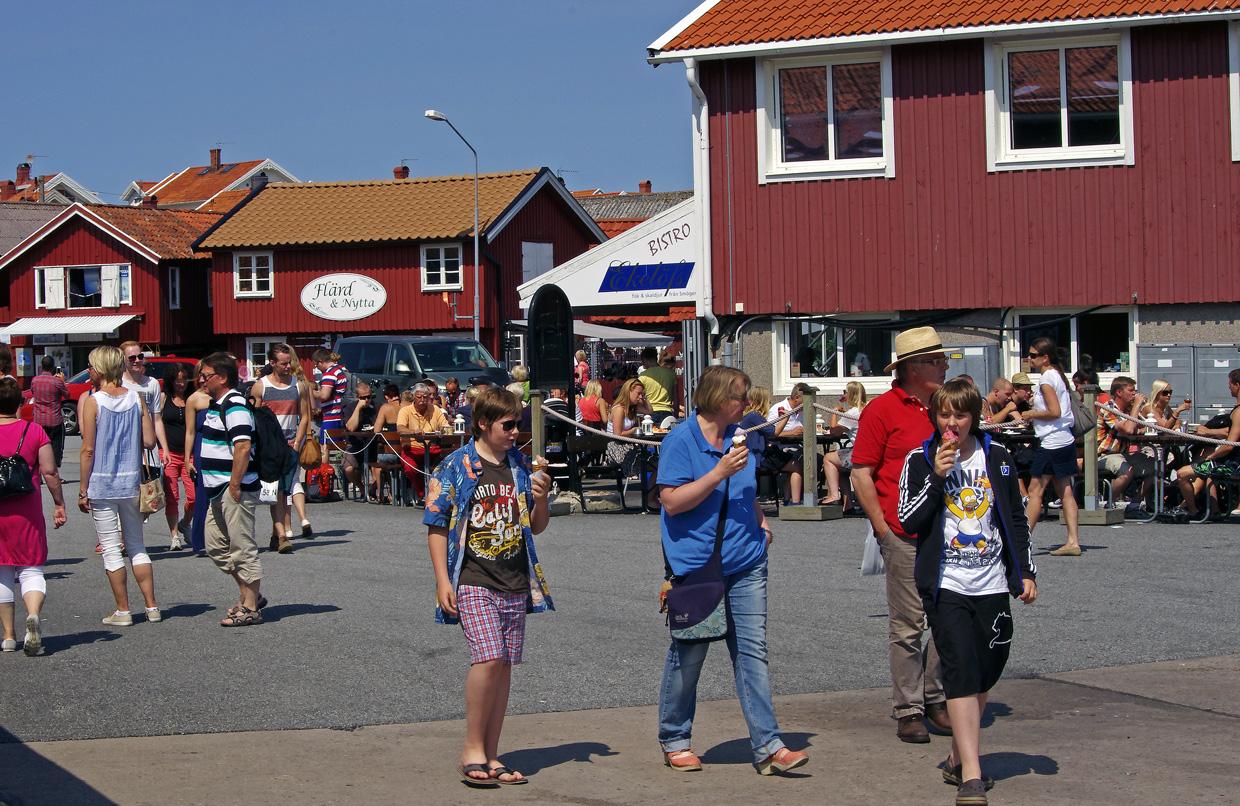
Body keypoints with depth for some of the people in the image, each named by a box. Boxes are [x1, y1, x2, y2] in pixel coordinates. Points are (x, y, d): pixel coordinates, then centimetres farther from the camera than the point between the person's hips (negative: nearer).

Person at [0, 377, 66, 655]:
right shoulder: (34, 431, -4)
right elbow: (49, 472, -6)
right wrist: (59, 504, 4)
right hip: (27, 512, -1)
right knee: (31, 570, 4)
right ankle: (33, 615, -25)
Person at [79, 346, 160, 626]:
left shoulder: (93, 403, -11)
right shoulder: (136, 398, 1)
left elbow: (88, 450, -11)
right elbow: (149, 441, 0)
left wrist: (83, 490, -6)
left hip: (102, 484, -4)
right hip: (131, 482, 4)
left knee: (111, 548, 3)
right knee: (136, 545, 15)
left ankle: (123, 610, 6)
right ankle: (151, 607, 13)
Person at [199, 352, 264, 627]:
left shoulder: (235, 406, -16)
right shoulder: (217, 405, 16)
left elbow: (243, 447, -26)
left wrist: (234, 486, -24)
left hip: (235, 490, -11)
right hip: (219, 490, 11)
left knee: (242, 548, -4)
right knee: (216, 547, 14)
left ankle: (250, 609, 1)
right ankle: (249, 594, 24)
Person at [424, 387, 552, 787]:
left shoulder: (520, 465, 12)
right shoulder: (455, 467, -2)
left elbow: (536, 527, 17)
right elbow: (437, 527, -2)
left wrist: (540, 497, -3)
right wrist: (443, 581, -8)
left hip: (515, 584, 5)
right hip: (474, 583, -5)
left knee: (503, 665, 5)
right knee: (489, 658, -17)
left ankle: (490, 755, 12)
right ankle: (472, 750, -4)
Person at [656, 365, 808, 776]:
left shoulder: (741, 437, 13)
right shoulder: (680, 441, -8)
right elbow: (672, 501, -16)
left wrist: (761, 521, 12)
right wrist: (720, 473, -21)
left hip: (745, 562, 6)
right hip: (695, 562, -5)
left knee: (752, 651, 0)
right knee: (688, 654, 4)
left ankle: (767, 746, -1)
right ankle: (674, 740, 21)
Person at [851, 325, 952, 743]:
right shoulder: (882, 410, -5)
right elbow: (861, 474, -5)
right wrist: (883, 529, -9)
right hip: (904, 537, -6)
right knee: (907, 626, -1)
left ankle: (936, 700, 21)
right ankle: (908, 711, 7)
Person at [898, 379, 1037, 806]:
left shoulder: (996, 457, 7)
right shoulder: (920, 461, -1)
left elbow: (1016, 518, 14)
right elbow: (909, 521, -8)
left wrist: (1026, 572, 10)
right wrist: (937, 476, -17)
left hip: (991, 585, 4)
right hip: (946, 585, -3)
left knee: (985, 674, 8)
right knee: (962, 673, -14)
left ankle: (957, 759, 26)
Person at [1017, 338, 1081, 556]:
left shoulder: (1047, 378, -13)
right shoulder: (1059, 376, 14)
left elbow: (1055, 412, -20)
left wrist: (1032, 414, -8)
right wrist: (1036, 415, 15)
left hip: (1051, 443, -10)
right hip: (1066, 440, 10)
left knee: (1035, 491, -6)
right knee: (1065, 492, 6)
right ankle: (1073, 542, 3)